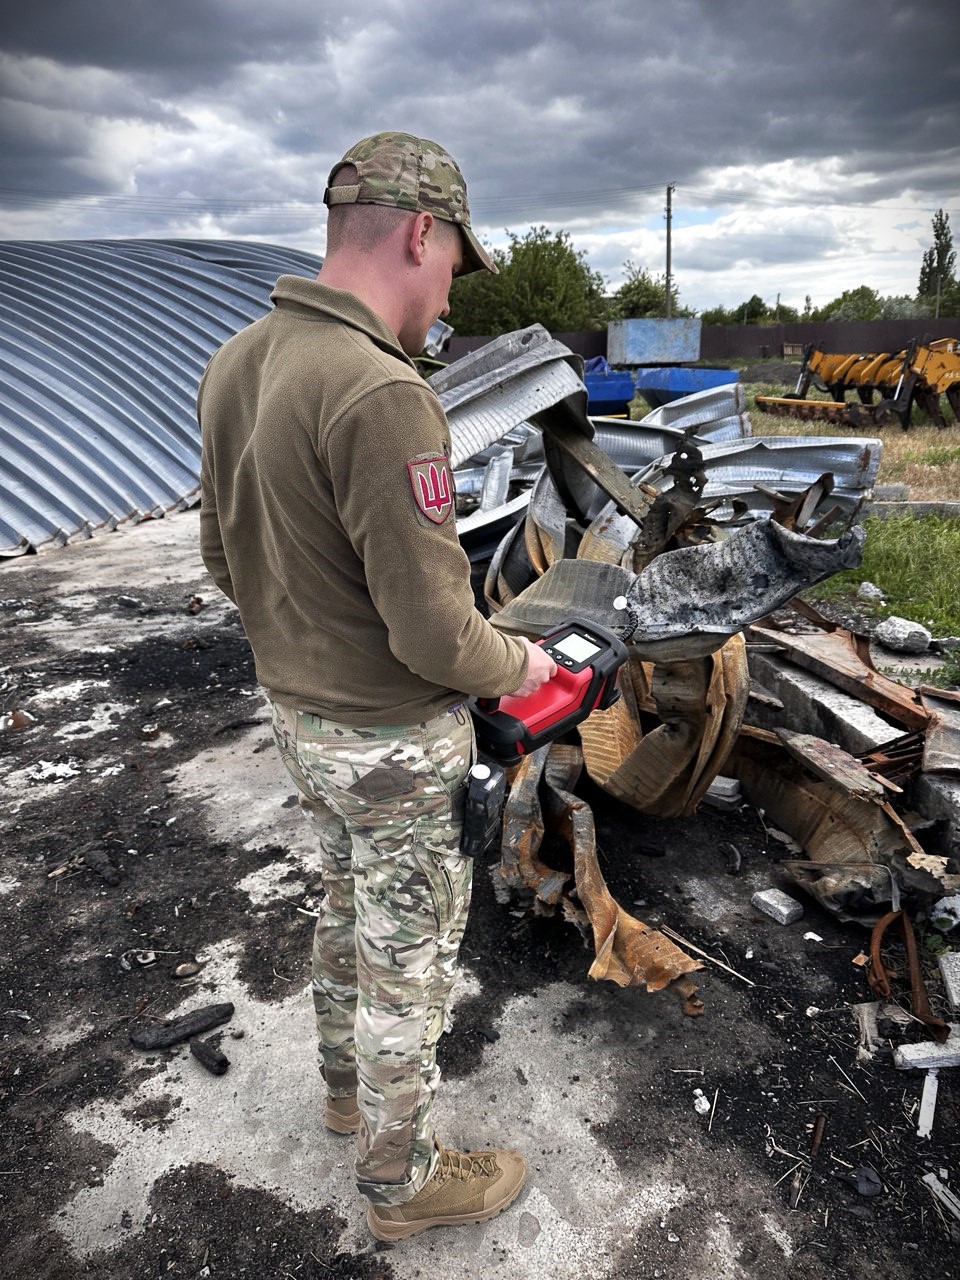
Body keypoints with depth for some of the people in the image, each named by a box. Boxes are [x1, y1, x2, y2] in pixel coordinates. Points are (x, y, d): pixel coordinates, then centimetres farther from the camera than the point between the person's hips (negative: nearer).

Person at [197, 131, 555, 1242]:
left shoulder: (234, 364, 1)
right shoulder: (381, 392, -28)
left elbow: (225, 557, 9)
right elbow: (435, 634, -27)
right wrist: (518, 665, -8)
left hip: (296, 712, 9)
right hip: (393, 742, -8)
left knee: (347, 910, 28)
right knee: (406, 960, 12)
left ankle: (349, 1085, 53)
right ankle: (402, 1182, 37)